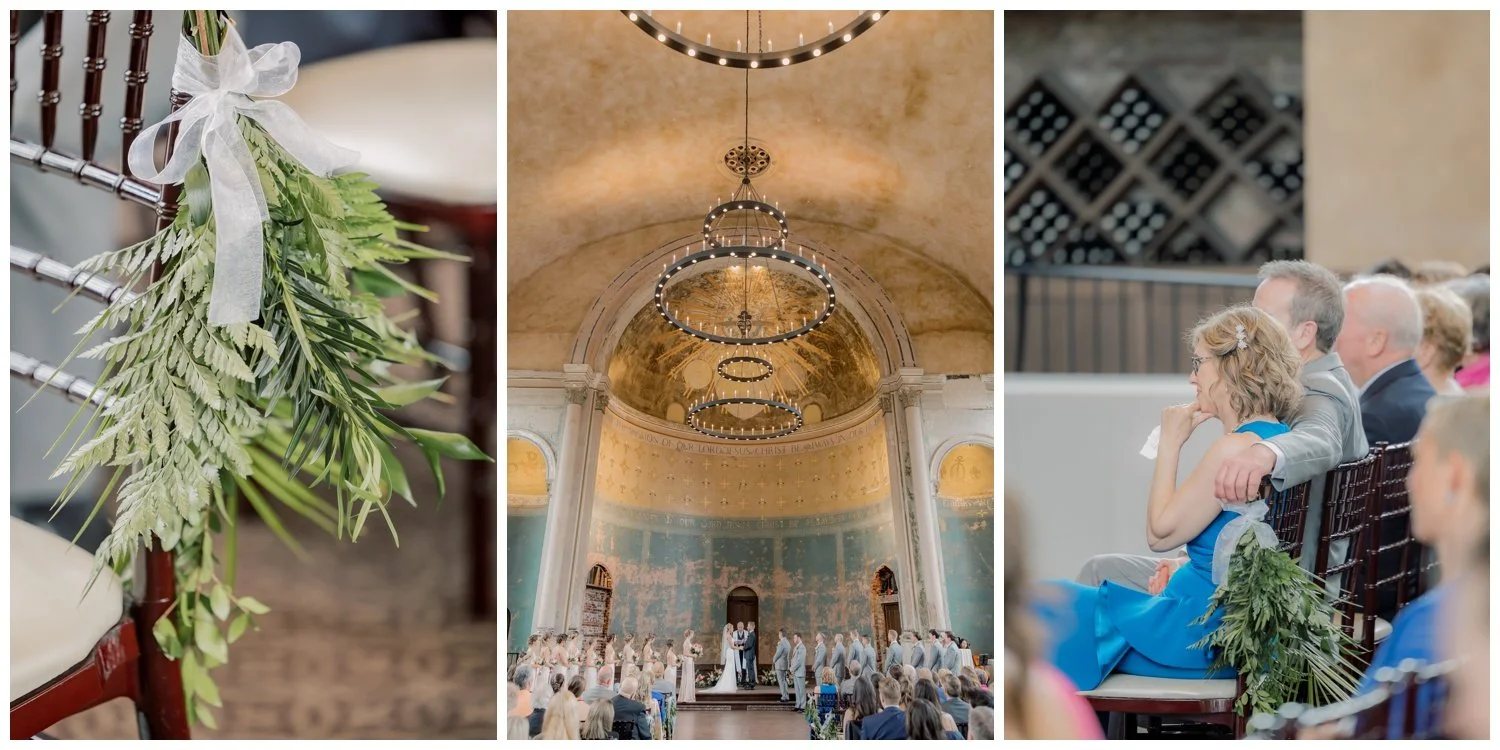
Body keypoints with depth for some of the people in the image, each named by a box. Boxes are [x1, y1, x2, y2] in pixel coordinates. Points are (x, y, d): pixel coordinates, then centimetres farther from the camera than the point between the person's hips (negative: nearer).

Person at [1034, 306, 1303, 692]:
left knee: (1046, 602, 1)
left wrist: (1171, 443, -9)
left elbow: (1159, 533, -14)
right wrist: (1184, 569, 11)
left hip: (1205, 632, -10)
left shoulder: (1236, 447, -22)